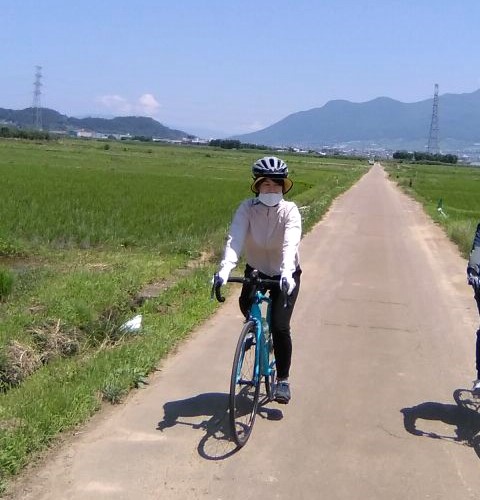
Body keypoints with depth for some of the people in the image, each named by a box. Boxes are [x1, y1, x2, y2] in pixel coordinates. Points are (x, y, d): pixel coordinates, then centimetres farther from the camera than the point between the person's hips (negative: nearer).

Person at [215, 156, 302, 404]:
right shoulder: (247, 207, -19)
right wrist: (224, 269, -48)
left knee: (280, 326, -14)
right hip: (256, 270, 2)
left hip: (285, 274, -2)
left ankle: (283, 380, 7)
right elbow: (234, 239, -32)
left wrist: (286, 273, -54)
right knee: (246, 305, -22)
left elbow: (291, 244, -37)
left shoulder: (290, 210, -22)